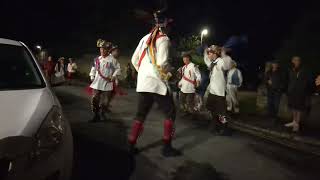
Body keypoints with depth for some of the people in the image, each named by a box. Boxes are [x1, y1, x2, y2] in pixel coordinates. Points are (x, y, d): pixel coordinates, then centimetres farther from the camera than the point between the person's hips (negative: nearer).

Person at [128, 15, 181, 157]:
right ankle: (167, 147, 9)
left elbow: (134, 60, 15)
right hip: (157, 83, -7)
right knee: (170, 113, 7)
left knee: (141, 114, 15)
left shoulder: (145, 38, 15)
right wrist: (167, 72, 1)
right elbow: (162, 63, -18)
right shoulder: (163, 39, -6)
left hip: (142, 83, 7)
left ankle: (131, 146, 17)